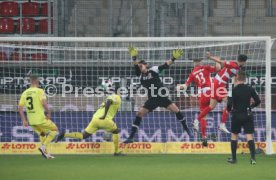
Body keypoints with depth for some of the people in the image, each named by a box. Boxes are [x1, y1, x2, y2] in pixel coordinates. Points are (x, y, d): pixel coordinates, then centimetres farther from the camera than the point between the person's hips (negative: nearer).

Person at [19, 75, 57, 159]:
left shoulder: (25, 93, 8)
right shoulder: (39, 91, -8)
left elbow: (20, 108, 4)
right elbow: (44, 103, -21)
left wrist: (24, 120, 8)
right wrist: (49, 113, -6)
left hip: (31, 121, 6)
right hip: (40, 119, -6)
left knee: (42, 134, 27)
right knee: (54, 129, 14)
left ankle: (45, 152, 21)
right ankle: (43, 147, -2)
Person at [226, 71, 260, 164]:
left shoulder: (233, 90, -11)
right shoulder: (250, 89, -3)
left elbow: (230, 104, -14)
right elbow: (258, 101, 0)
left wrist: (229, 110, 7)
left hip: (237, 115, -2)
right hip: (248, 115, 2)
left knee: (234, 135, 13)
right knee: (249, 136, -2)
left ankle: (233, 158, 15)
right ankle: (253, 158, -13)